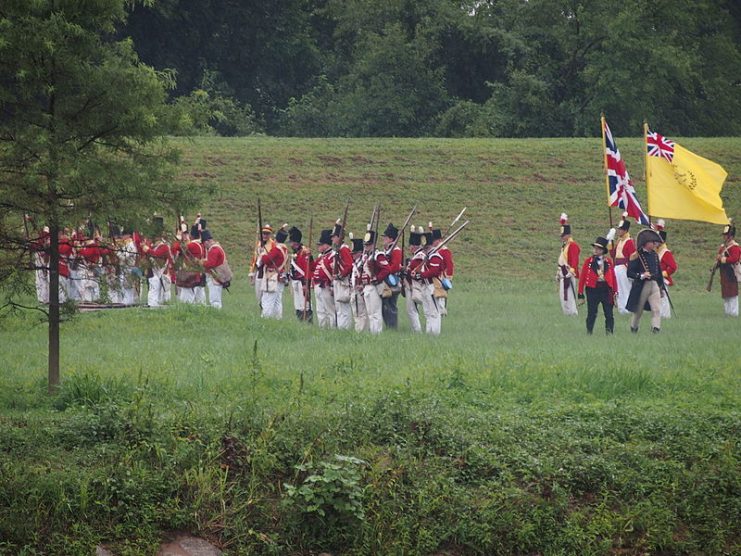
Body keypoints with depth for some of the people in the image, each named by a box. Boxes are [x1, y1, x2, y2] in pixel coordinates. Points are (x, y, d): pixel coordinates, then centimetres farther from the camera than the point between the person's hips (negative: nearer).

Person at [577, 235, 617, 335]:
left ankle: (609, 332, 6)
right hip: (592, 289, -1)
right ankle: (589, 333, 10)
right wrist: (580, 295, -1)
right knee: (591, 314, 2)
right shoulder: (588, 261, 2)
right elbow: (582, 277, 2)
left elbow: (613, 277, 10)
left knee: (609, 314, 1)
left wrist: (615, 292, 5)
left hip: (606, 289, 1)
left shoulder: (608, 261, 6)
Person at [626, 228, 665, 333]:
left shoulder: (655, 255, 11)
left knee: (657, 309, -12)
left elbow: (659, 272, 18)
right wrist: (641, 276, -26)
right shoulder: (637, 256, -8)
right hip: (641, 286, -4)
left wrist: (662, 288, 19)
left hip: (654, 285, 4)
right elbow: (629, 273, -11)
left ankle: (656, 329, -19)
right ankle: (633, 328, 30)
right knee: (638, 310, 10)